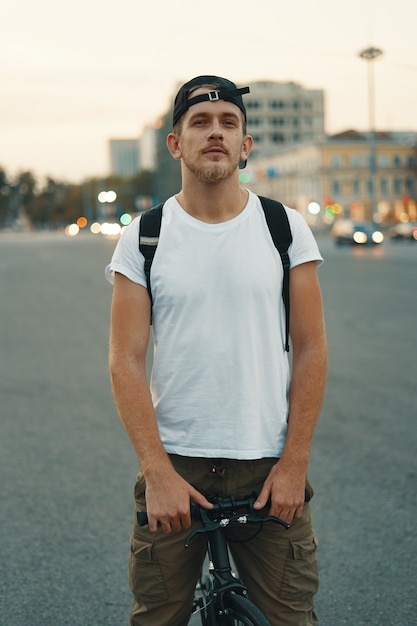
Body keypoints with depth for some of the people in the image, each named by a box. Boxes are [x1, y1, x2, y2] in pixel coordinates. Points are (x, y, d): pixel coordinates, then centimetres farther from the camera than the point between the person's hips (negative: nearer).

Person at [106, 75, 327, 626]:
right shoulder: (143, 238, 0)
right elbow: (126, 361, -4)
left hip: (268, 467, 0)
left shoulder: (286, 229, 2)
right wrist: (158, 472, -12)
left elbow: (310, 349, 1)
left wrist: (294, 462, -6)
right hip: (174, 463, 0)